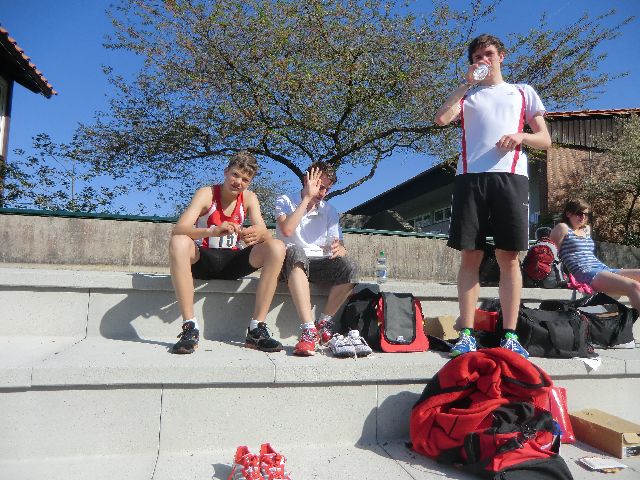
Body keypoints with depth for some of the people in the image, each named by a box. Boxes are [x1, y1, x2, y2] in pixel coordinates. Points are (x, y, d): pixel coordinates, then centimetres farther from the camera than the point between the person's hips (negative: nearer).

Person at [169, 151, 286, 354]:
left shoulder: (249, 198, 0)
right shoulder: (206, 193, -10)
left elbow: (266, 234, -12)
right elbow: (178, 230, -26)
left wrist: (258, 234, -38)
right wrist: (214, 231, -44)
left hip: (232, 261, 3)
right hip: (202, 259, -2)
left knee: (277, 247, -20)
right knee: (178, 243, -35)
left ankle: (257, 329, -22)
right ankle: (190, 327, -32)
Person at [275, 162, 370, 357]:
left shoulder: (329, 211, 15)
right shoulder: (285, 201, 4)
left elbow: (338, 245, 5)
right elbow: (287, 230, -18)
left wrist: (339, 249, -21)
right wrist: (307, 198, -13)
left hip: (318, 264, 4)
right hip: (293, 261, -3)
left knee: (350, 266, -26)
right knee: (296, 252, -39)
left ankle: (324, 324, -18)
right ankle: (309, 330, -45)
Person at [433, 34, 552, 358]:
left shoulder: (524, 93, 24)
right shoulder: (466, 95, 23)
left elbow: (545, 140, 17)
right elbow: (441, 119, 1)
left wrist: (521, 136, -3)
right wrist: (466, 84, 6)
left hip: (511, 176, 0)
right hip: (470, 177, 0)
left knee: (509, 257, -5)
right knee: (470, 255, -4)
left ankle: (510, 336, 0)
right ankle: (466, 334, -1)